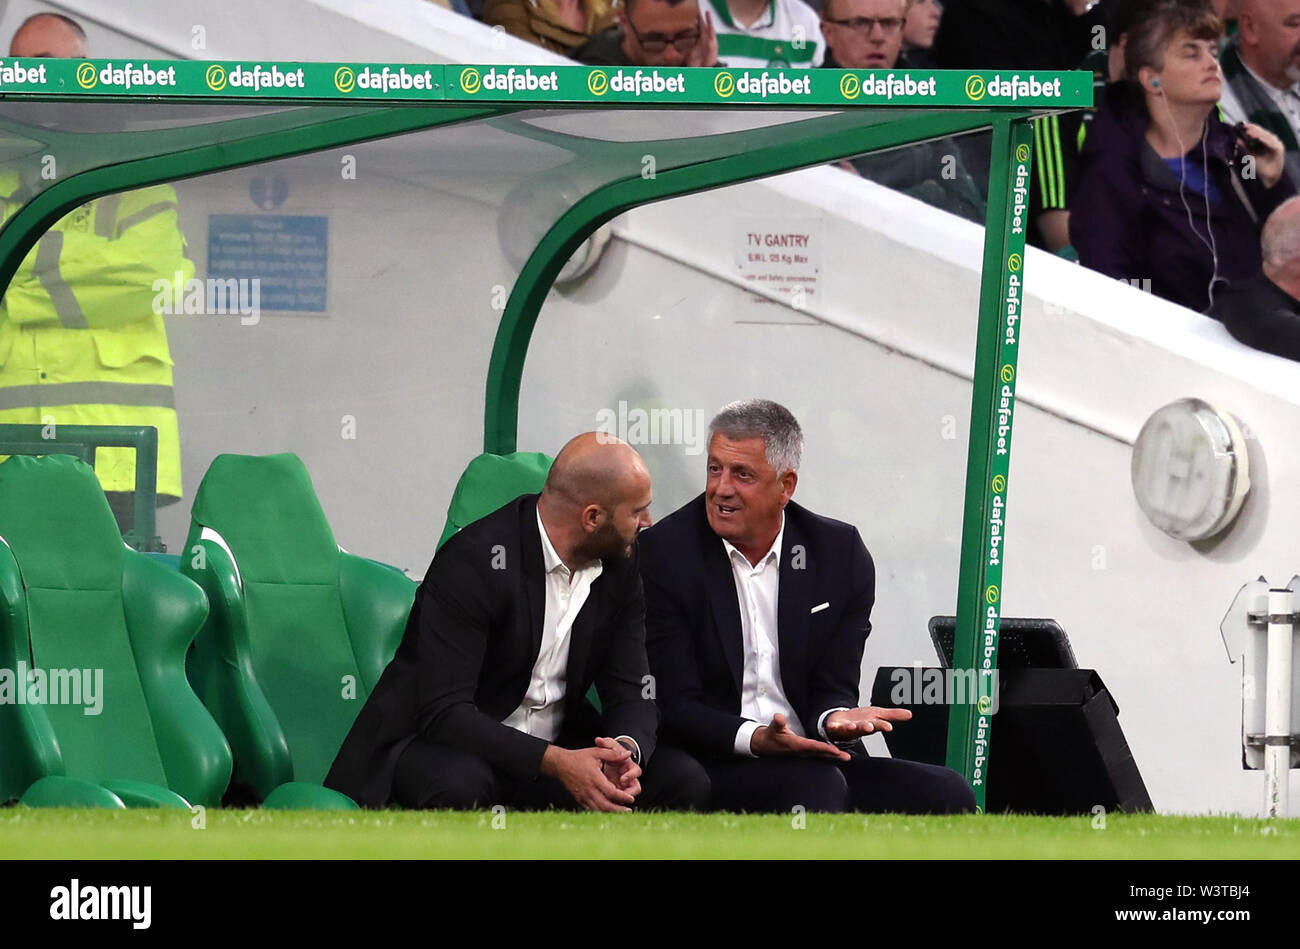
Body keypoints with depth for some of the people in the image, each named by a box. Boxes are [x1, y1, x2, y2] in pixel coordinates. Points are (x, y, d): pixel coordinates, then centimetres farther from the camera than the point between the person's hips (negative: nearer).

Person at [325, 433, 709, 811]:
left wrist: (627, 749, -27)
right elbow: (443, 712, -28)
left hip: (555, 746, 6)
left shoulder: (621, 563, -1)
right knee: (460, 784, -41)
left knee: (683, 780, -15)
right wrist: (555, 762, -38)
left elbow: (630, 692, -1)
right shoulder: (472, 561, -23)